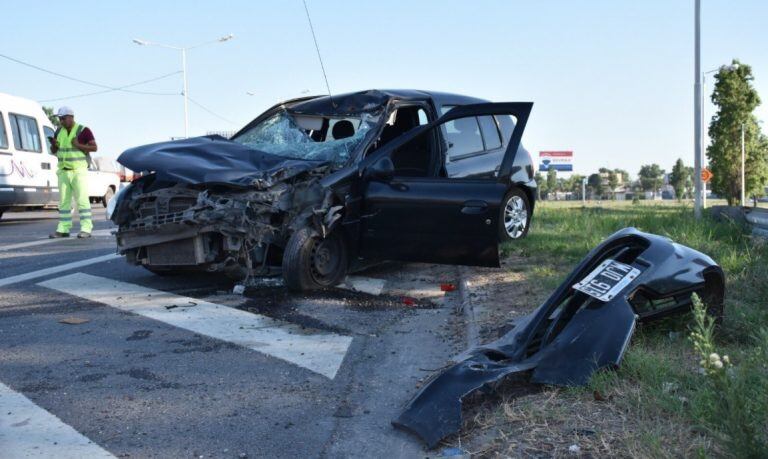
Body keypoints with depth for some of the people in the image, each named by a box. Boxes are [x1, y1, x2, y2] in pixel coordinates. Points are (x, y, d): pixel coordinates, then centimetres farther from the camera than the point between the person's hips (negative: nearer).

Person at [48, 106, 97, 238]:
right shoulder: (59, 132, 13)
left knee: (82, 199, -8)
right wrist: (54, 145, -4)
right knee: (63, 201, 6)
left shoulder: (83, 130, -4)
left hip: (78, 171, -6)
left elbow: (94, 147, -8)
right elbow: (54, 151, 18)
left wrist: (78, 145, -20)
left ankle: (86, 229, -8)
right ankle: (63, 229, 10)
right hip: (63, 171, 6)